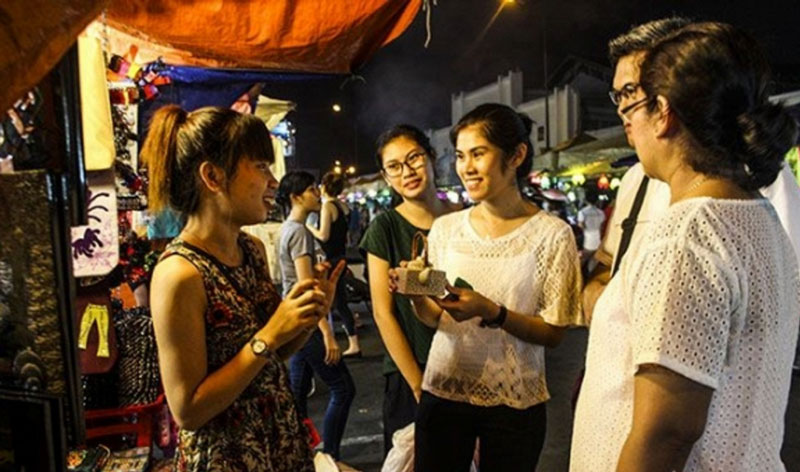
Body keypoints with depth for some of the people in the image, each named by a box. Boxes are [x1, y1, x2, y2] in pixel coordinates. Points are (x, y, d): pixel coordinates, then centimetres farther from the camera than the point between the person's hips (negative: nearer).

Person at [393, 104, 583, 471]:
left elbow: (554, 333, -9)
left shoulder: (552, 234, -10)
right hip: (443, 390, 3)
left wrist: (492, 313, -24)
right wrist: (415, 295, -15)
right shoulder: (445, 228, 0)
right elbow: (433, 319, 5)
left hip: (514, 400, -2)